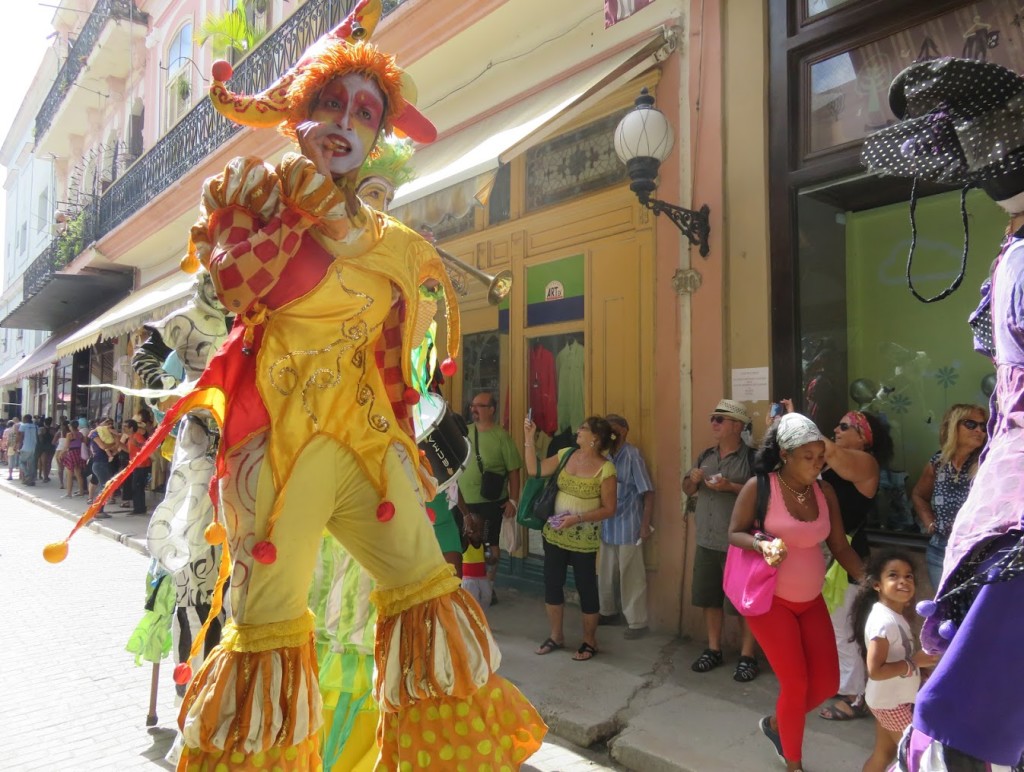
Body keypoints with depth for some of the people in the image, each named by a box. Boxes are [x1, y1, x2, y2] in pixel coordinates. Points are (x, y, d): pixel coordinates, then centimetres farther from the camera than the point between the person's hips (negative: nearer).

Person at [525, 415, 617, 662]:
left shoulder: (605, 469, -14)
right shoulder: (566, 454, 1)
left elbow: (609, 509, -12)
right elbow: (535, 470, 0)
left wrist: (578, 518, -22)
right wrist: (530, 438, -6)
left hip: (584, 540, -5)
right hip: (554, 534, 5)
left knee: (586, 588, 7)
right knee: (552, 584, 12)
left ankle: (589, 641, 26)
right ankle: (556, 635, 30)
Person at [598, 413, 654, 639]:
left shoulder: (632, 456, -14)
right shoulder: (606, 456, 2)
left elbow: (648, 492, -12)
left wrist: (645, 525, -13)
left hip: (628, 527, -6)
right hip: (607, 525, 6)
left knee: (631, 577, 4)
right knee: (605, 574, 18)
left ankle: (638, 622, 17)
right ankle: (607, 611, 37)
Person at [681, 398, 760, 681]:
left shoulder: (752, 457, -10)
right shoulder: (705, 455, 10)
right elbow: (687, 490, 17)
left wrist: (731, 486, -24)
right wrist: (693, 480, -5)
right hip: (707, 541, 6)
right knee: (710, 597, 14)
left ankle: (747, 656, 16)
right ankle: (713, 649, 29)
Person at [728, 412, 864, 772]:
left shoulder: (825, 492, -1)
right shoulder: (759, 487, -15)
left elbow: (840, 546, 3)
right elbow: (735, 533, -9)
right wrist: (761, 544, -29)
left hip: (811, 600, 6)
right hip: (770, 599, -5)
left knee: (826, 683, 7)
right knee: (796, 684, -4)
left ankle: (776, 724, 36)